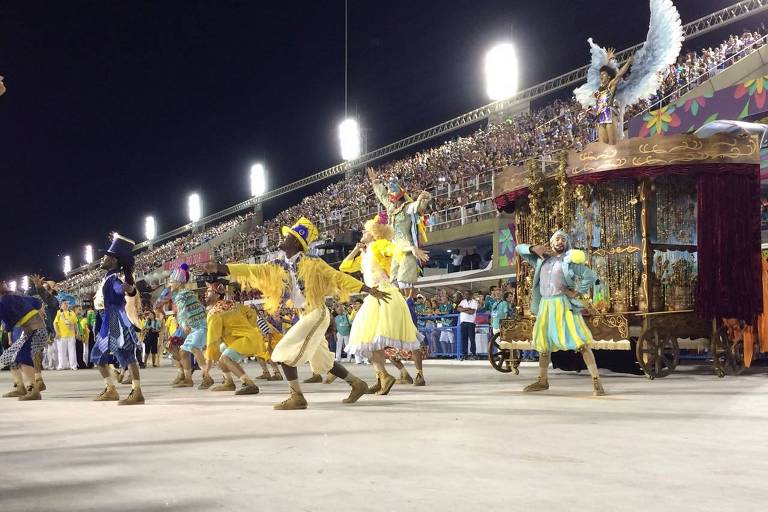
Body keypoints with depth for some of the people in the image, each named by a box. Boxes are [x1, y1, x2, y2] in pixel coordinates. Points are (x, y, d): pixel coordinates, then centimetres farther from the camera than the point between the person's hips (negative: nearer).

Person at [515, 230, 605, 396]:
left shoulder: (569, 261, 0)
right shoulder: (541, 259, 14)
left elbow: (592, 276, -6)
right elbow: (519, 249, 19)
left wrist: (577, 293, -10)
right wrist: (534, 249, 2)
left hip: (564, 305, -5)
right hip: (545, 306, 5)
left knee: (581, 342, -14)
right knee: (543, 344, 15)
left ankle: (596, 381, -14)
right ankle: (542, 381, 30)